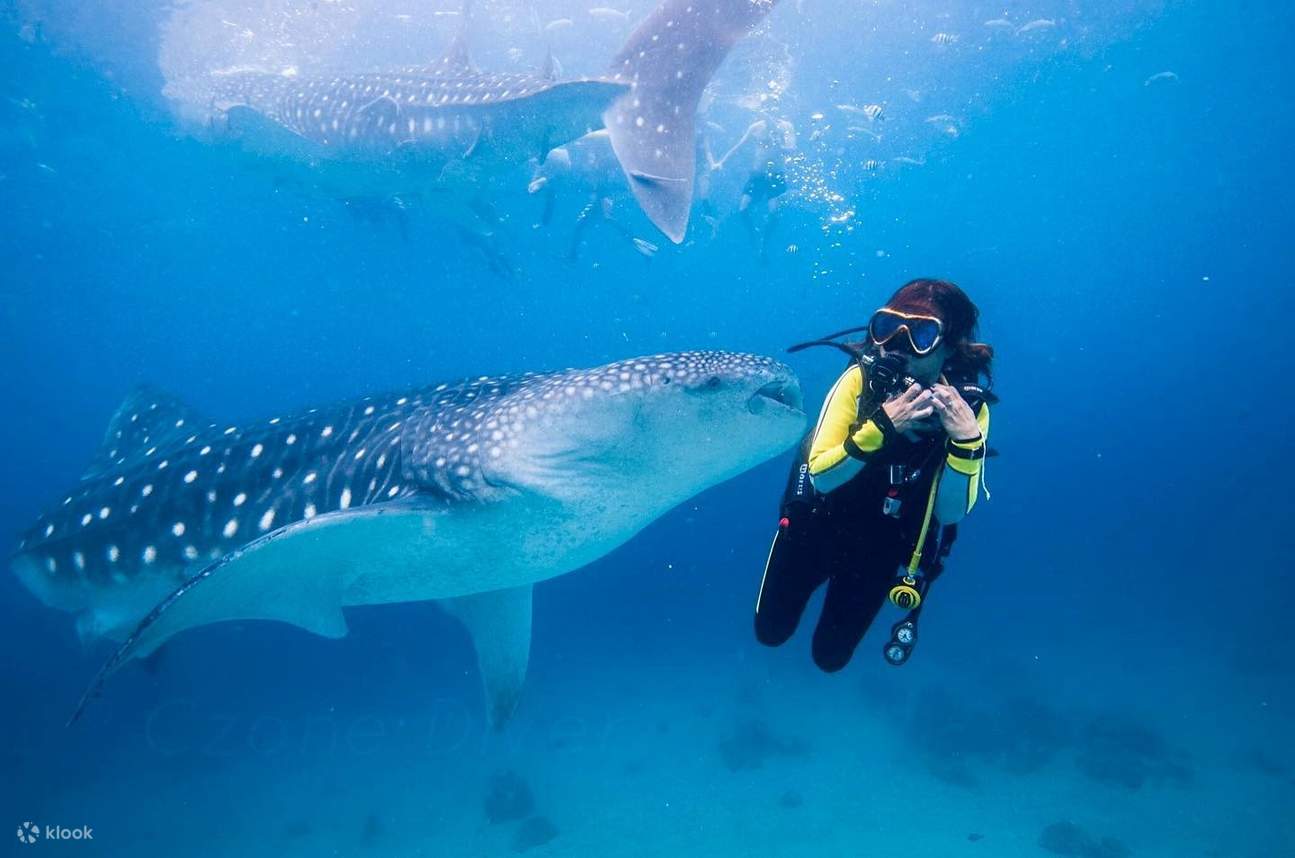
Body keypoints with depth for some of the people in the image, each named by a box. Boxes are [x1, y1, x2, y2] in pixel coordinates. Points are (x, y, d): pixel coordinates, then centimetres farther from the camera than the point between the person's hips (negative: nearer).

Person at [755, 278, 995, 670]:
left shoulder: (969, 406, -19)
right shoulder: (861, 378, -24)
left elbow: (951, 512, -22)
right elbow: (820, 476, -28)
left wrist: (967, 441, -38)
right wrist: (880, 426, -42)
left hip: (883, 545, 1)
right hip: (816, 525, 0)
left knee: (829, 656, 15)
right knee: (771, 632, 15)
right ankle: (827, 574, 41)